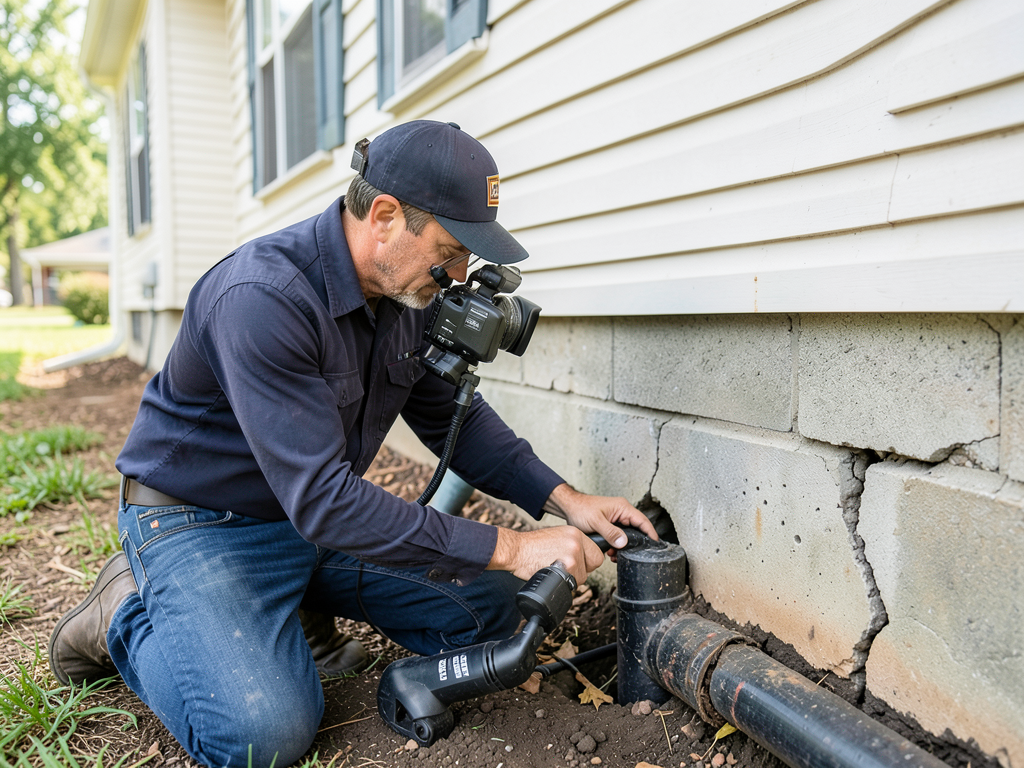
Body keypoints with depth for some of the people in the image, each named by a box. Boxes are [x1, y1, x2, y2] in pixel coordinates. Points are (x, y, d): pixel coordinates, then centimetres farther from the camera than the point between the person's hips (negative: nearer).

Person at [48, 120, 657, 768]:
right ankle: (129, 615, 3)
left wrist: (563, 500, -9)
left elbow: (451, 416, 3)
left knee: (489, 608, 0)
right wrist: (507, 549, -33)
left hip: (325, 509, 7)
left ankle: (295, 604, 15)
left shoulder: (408, 290, -6)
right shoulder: (263, 297, -32)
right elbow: (321, 498, -36)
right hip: (204, 521, -6)